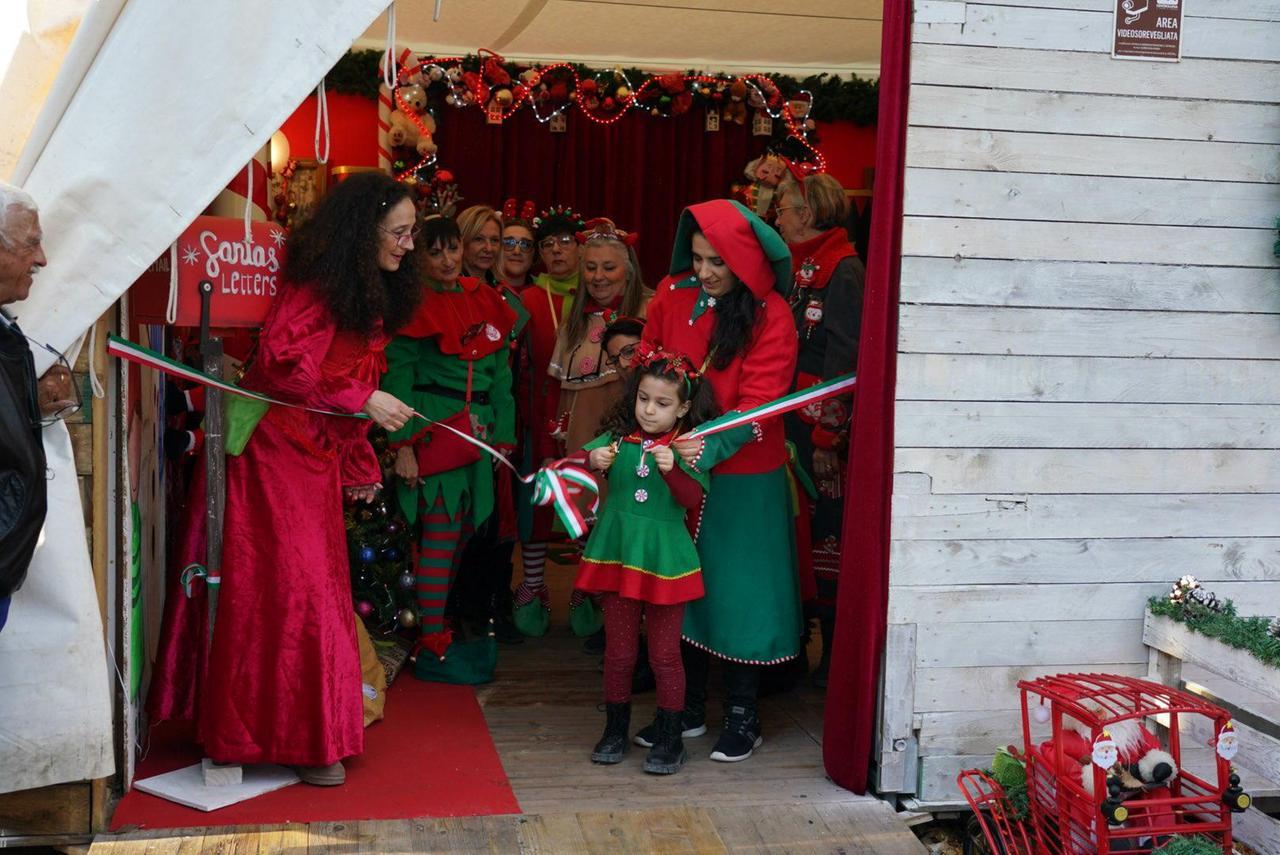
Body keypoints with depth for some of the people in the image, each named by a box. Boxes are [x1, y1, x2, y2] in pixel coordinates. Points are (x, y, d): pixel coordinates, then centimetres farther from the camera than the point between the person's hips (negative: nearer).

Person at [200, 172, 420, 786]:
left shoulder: (370, 294, 15)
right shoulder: (316, 283, -14)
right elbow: (284, 357, -25)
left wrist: (362, 465, 20)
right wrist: (363, 401, -22)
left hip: (320, 456, 9)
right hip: (278, 448, -9)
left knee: (318, 587, 11)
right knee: (294, 589, -5)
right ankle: (304, 739, 3)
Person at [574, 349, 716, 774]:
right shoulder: (618, 438, 1)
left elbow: (693, 498, -17)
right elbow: (583, 458, -10)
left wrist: (672, 469, -35)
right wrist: (593, 460, -31)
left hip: (665, 561, -2)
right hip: (618, 557, 2)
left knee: (664, 654, 6)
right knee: (618, 651, 13)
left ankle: (670, 738, 18)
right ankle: (615, 729, 27)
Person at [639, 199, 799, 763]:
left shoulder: (770, 316, -11)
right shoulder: (672, 296, 0)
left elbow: (758, 402, -17)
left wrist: (711, 447, -33)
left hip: (741, 477, -4)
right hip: (676, 468, 4)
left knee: (738, 590, 3)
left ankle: (742, 718, 18)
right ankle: (688, 709, 27)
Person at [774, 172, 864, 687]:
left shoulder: (843, 271, -9)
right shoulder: (793, 268, 16)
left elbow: (843, 360, -14)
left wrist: (826, 438, -17)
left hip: (821, 430, -8)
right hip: (783, 424, 8)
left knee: (825, 533, -2)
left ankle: (836, 651, 8)